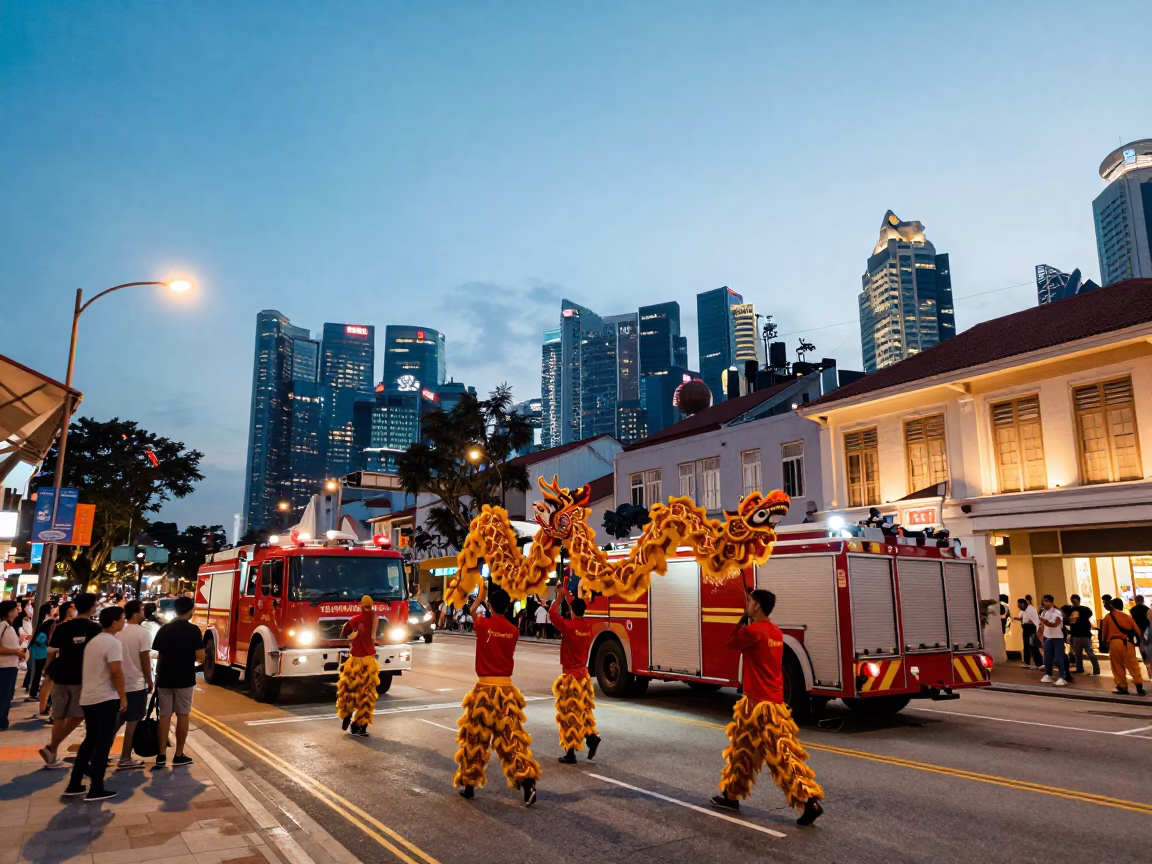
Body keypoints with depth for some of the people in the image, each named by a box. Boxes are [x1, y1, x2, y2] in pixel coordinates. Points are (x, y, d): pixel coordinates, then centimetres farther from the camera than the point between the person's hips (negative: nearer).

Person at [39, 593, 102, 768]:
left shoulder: (62, 628, 2)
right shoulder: (96, 629, -6)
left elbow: (51, 653, 4)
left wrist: (47, 669, 20)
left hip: (61, 676, 4)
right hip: (83, 678, -4)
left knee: (59, 716, 12)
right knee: (77, 715, 8)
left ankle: (52, 755, 15)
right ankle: (51, 747, -3)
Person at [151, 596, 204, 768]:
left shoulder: (163, 629, 3)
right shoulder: (193, 630, -11)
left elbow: (159, 656, 7)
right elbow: (200, 657, -14)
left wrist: (158, 676, 17)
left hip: (164, 679, 4)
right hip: (184, 679, -4)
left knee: (164, 716, 8)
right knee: (182, 715, 5)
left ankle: (161, 756, 6)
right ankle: (179, 756, 9)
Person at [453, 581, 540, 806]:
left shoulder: (483, 625, -8)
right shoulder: (513, 631, 0)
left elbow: (473, 610, 15)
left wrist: (480, 596, 35)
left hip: (484, 687, -3)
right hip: (506, 687, 3)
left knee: (475, 739, 11)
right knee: (511, 737, 3)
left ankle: (468, 785, 23)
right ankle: (527, 782, -8)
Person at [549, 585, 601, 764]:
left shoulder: (568, 625, -18)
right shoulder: (588, 627, 1)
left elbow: (552, 613, -5)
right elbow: (578, 607, 18)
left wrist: (561, 596, 4)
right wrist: (567, 594, 26)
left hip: (570, 675, -6)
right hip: (583, 673, 6)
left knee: (569, 713, 0)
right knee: (582, 709, 19)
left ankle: (570, 753, 5)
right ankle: (591, 736, 1)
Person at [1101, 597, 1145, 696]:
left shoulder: (1108, 617, 9)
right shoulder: (1128, 616, 14)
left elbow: (1104, 632, 12)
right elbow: (1137, 631, 13)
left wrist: (1105, 643, 28)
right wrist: (1139, 642, 29)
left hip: (1114, 642, -2)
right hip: (1128, 643, 2)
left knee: (1118, 667, 7)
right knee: (1133, 665, 5)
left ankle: (1122, 687, 8)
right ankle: (1139, 685, -4)